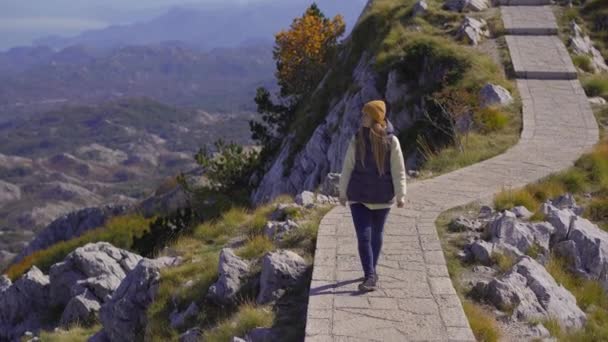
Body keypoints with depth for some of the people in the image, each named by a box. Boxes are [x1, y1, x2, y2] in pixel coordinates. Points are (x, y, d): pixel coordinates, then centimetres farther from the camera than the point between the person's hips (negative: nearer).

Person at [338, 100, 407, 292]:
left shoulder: (391, 141, -10)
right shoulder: (357, 140, -7)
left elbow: (398, 170, -6)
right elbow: (347, 168, 0)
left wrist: (401, 195, -7)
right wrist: (343, 192, 4)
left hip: (382, 198, 0)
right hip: (359, 197, 0)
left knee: (376, 236, 13)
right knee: (363, 236, -7)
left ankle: (371, 271, 29)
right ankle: (370, 276, -2)